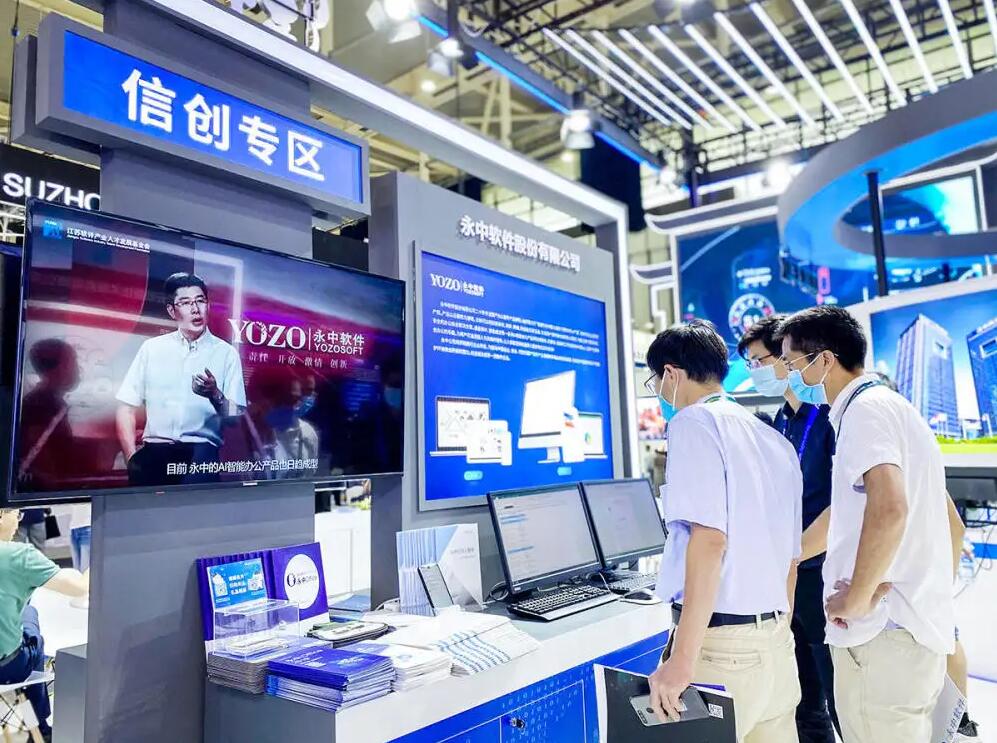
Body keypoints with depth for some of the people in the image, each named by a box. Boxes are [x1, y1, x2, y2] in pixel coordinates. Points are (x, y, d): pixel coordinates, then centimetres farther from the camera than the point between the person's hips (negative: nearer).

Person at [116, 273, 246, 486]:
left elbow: (236, 420, 1)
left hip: (202, 447, -2)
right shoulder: (152, 348, 11)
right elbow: (126, 408, 10)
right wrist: (132, 456, -2)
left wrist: (215, 395, -18)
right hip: (155, 447, 2)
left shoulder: (226, 353, 5)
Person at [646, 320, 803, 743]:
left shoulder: (694, 422, -9)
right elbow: (792, 558, 18)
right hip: (777, 644, 8)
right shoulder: (775, 440, 15)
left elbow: (709, 539, -21)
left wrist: (682, 660, -21)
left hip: (721, 643, -8)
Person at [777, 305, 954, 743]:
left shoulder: (866, 408, -14)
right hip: (919, 624, 10)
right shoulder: (892, 407, 17)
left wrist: (857, 599, -19)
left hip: (883, 629, -10)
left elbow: (889, 509, -29)